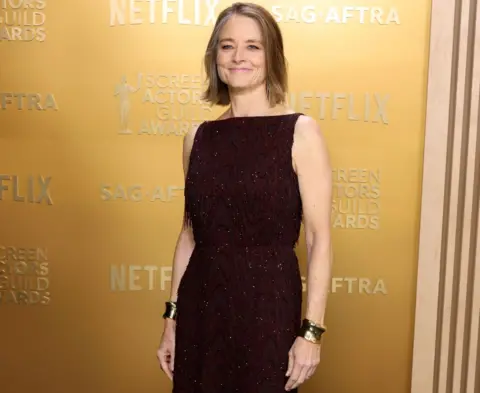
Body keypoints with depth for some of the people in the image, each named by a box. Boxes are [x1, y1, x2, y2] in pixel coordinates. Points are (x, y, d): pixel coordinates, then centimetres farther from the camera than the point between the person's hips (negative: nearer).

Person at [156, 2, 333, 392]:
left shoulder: (301, 131, -7)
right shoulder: (198, 137, 4)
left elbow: (319, 238, -9)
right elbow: (190, 233, 9)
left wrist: (312, 330, -13)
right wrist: (172, 316, 10)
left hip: (268, 305, -3)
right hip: (200, 305, 4)